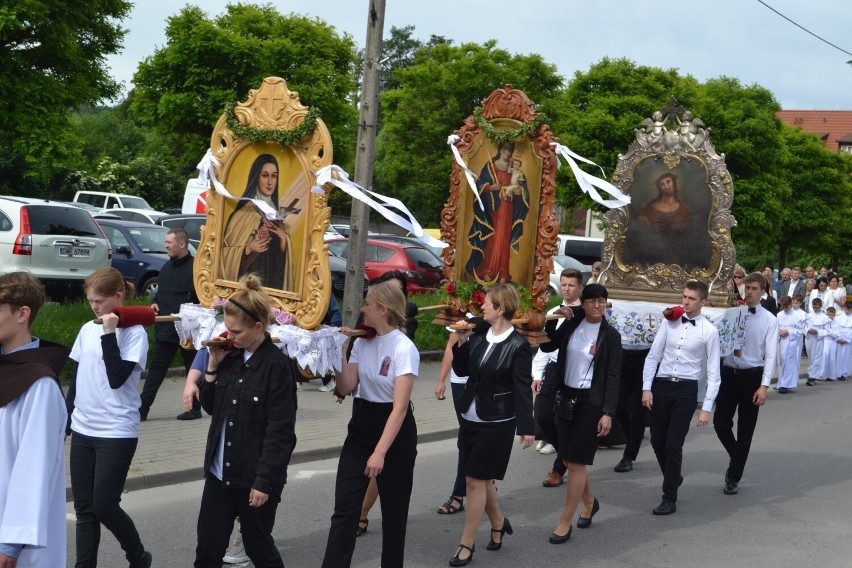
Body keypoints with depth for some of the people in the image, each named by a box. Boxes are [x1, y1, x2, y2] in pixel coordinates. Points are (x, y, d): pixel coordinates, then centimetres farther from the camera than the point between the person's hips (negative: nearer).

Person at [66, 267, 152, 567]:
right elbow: (75, 378, 15)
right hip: (83, 430, 6)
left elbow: (117, 378, -20)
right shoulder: (87, 330, 8)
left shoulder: (134, 333, -10)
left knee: (104, 506, -4)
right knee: (84, 507, 7)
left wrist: (109, 334, -19)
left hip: (117, 433, -6)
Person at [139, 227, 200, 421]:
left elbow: (200, 299, -16)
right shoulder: (167, 267, 13)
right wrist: (154, 303, 5)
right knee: (156, 368, 6)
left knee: (193, 368, 8)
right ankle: (142, 408, 6)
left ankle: (194, 408, 18)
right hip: (165, 329, 7)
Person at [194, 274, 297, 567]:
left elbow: (280, 431, -16)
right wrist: (214, 365, -2)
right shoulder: (231, 357, 4)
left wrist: (264, 481, -17)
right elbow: (210, 407, 11)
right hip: (220, 472, 6)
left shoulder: (277, 364, -15)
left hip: (255, 476, -6)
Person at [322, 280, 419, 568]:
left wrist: (380, 452, -26)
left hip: (394, 434, -6)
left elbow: (400, 407, -21)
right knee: (344, 507, 0)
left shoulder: (404, 348, -17)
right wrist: (339, 353, -10)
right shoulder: (362, 342, 4)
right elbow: (346, 388, 0)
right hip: (360, 429, 6)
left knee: (393, 510, 8)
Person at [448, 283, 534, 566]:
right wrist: (461, 343, -4)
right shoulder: (479, 337, 2)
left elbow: (523, 389, -14)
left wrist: (526, 427, -16)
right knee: (481, 478, 17)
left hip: (497, 423, -6)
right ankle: (498, 523, 39)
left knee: (475, 480, -4)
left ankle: (467, 543, 7)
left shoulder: (518, 346, -14)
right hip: (470, 417, 7)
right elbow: (461, 370, 11)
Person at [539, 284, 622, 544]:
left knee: (577, 462, -3)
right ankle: (589, 502, 37)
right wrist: (552, 320, -5)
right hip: (566, 397, 5)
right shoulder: (571, 326, 4)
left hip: (591, 402, -5)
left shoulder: (610, 336, -7)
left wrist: (608, 412, -15)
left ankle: (565, 522, 6)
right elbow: (547, 347, 8)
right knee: (569, 460, 12)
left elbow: (613, 377, -9)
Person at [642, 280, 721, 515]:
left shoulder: (709, 331, -5)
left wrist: (707, 408, -7)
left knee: (674, 445, -4)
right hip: (661, 385, 3)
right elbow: (653, 356, 6)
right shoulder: (669, 322, 4)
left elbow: (713, 372, -3)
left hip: (686, 389, -3)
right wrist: (647, 388, -2)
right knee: (657, 441, 11)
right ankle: (673, 478, 38)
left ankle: (669, 499, 7)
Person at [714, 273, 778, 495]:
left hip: (752, 376, -1)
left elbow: (770, 355, -7)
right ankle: (736, 458, 27)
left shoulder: (769, 320, -3)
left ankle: (733, 478, 20)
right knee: (720, 423, -3)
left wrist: (764, 386, -13)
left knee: (745, 430, 7)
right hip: (729, 373, 1)